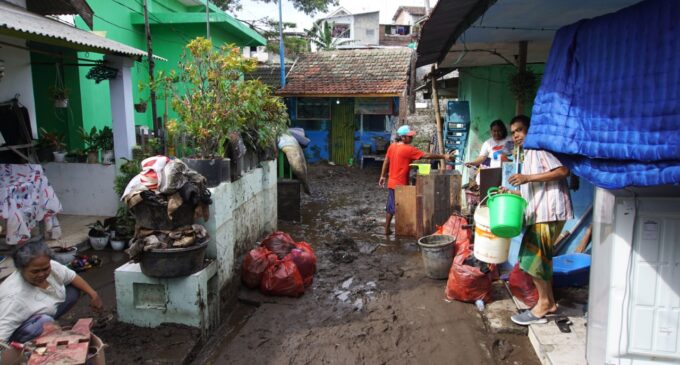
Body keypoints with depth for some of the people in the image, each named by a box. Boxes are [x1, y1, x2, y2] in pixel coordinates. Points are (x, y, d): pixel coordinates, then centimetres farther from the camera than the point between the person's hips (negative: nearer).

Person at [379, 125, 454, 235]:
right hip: (401, 184, -8)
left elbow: (386, 162, 10)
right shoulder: (408, 149, -18)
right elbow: (427, 156, -20)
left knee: (391, 207, 15)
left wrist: (383, 176, 19)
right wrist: (443, 157, -17)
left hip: (392, 182, 8)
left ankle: (387, 229, 22)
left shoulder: (392, 146, 4)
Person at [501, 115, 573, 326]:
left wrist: (528, 178, -22)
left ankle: (543, 304, 5)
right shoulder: (528, 156, 21)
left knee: (533, 258, -7)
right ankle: (549, 302, 23)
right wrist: (511, 192, 11)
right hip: (538, 213, 10)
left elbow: (563, 171, -20)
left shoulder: (539, 148, -7)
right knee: (541, 258, 13)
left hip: (549, 212, -10)